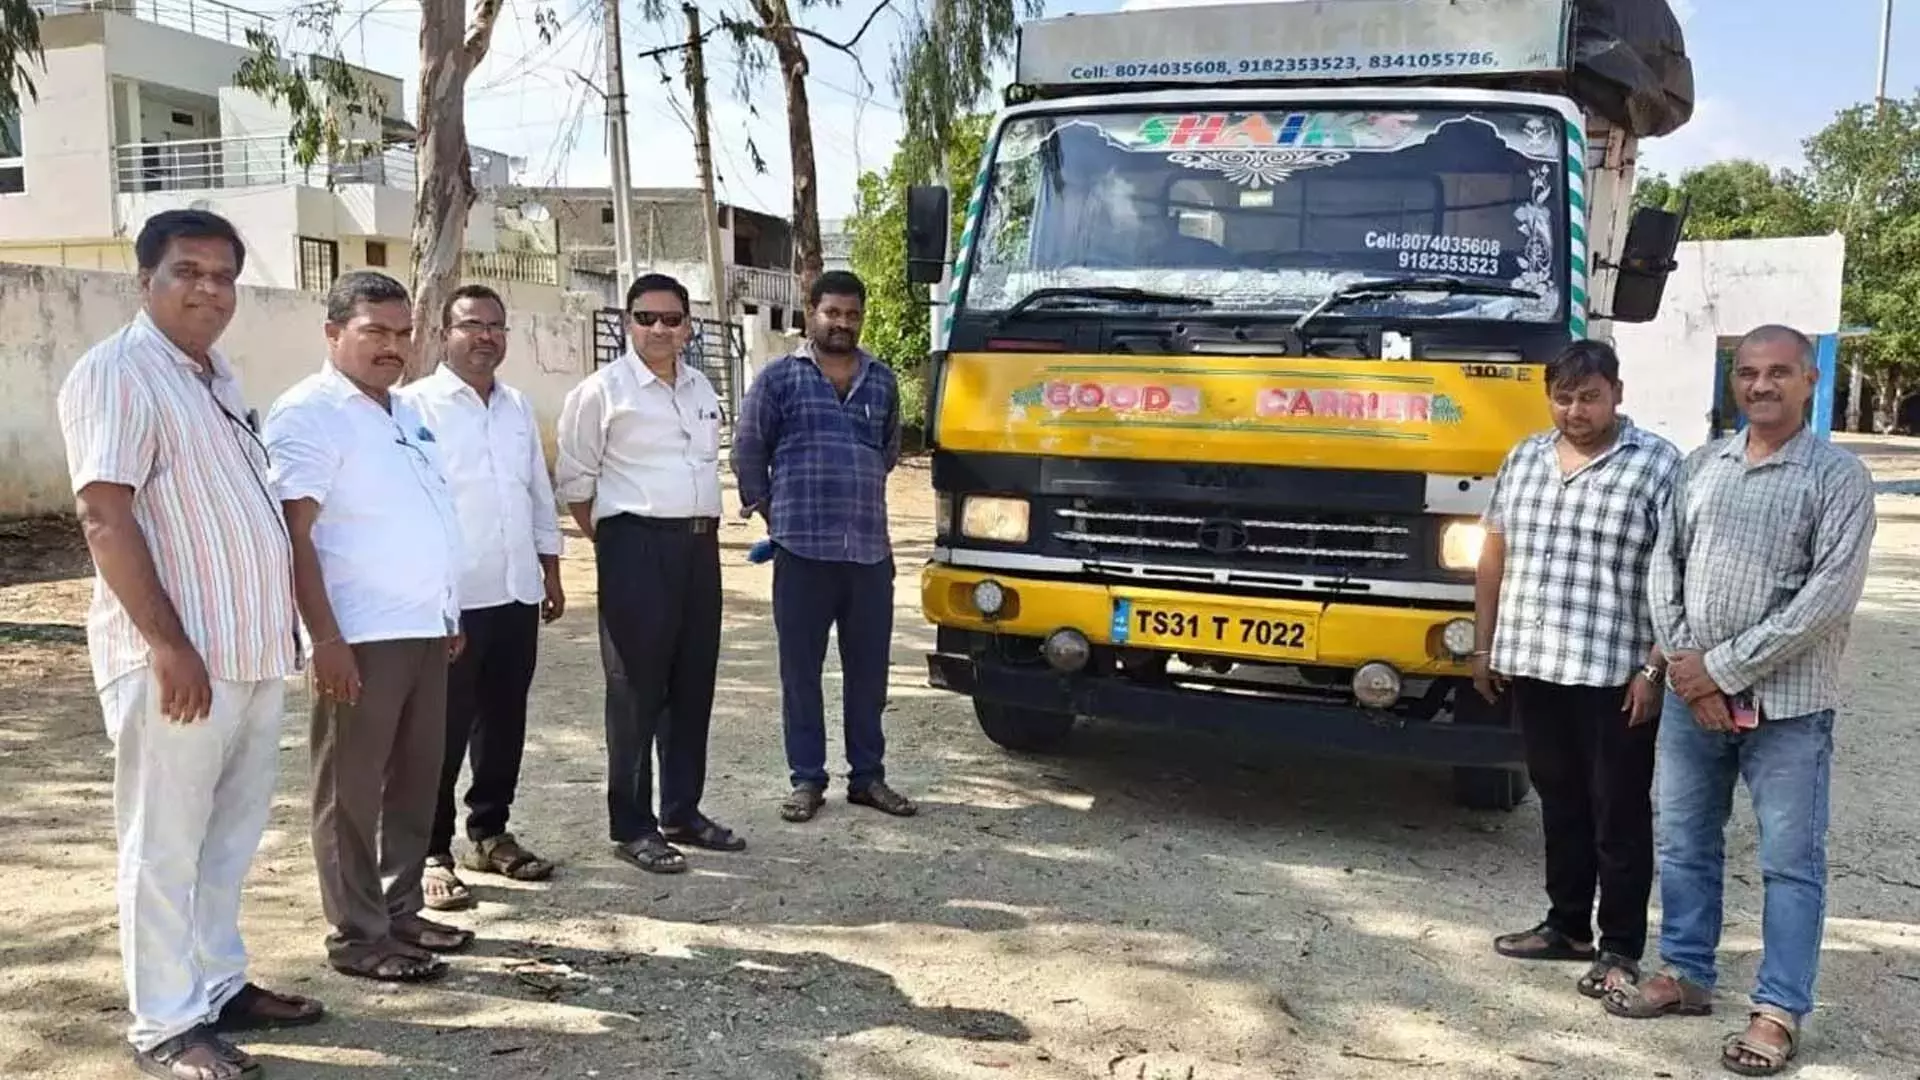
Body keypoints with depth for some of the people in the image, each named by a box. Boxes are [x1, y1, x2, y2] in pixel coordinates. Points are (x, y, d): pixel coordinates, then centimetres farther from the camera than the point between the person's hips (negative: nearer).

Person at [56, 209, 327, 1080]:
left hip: (254, 650, 8)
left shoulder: (215, 376, 16)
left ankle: (219, 986, 28)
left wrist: (274, 628, 19)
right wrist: (168, 643, -22)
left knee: (229, 839, 16)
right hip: (178, 657, -8)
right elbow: (105, 517, -18)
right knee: (165, 845, 2)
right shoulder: (116, 372, -10)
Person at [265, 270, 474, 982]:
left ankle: (401, 911, 26)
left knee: (416, 781, 14)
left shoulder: (406, 414, 15)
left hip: (423, 630, 8)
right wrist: (326, 638, -22)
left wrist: (448, 614, 20)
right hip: (360, 636, -8)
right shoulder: (309, 413, -10)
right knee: (351, 790, 1)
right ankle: (358, 937, 10)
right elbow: (294, 534, -17)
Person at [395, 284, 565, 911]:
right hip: (450, 598, -6)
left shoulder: (518, 408, 14)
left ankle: (489, 833, 28)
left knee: (505, 722, 14)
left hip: (517, 595, 6)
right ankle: (431, 852, 12)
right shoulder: (416, 405, -6)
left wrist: (551, 574, 17)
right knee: (443, 730, 1)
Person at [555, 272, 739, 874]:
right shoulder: (603, 390, -5)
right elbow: (574, 480, -2)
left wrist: (707, 529, 13)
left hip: (699, 545, 7)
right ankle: (631, 827, 7)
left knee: (694, 684, 11)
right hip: (637, 547, -6)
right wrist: (608, 541, -1)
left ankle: (682, 813, 23)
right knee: (637, 689, -2)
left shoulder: (702, 389, 14)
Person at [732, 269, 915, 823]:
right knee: (801, 669, 3)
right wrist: (770, 509, 9)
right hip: (802, 549, -3)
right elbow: (748, 452, 6)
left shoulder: (882, 380, 12)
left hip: (870, 549, 3)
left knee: (869, 670, 9)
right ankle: (807, 780, 14)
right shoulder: (779, 377, 1)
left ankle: (868, 776, 20)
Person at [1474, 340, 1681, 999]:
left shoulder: (1657, 465, -6)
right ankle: (1567, 926, 29)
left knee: (1619, 815, 4)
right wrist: (1485, 647, 13)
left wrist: (1654, 669, -15)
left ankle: (1621, 948, 15)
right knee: (1559, 804, 16)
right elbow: (1495, 557, 16)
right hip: (1531, 666, 5)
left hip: (1615, 674, -5)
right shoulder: (1524, 459, 11)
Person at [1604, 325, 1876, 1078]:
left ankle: (1779, 1011, 14)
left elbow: (1830, 598, -14)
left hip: (1788, 704, -5)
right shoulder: (1700, 467, 9)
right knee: (1684, 844, 13)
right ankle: (1685, 975, 28)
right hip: (1690, 696, 5)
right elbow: (1664, 564, 8)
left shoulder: (1838, 477, -6)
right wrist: (1683, 662, -6)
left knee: (1790, 862, 4)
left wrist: (1723, 668, -15)